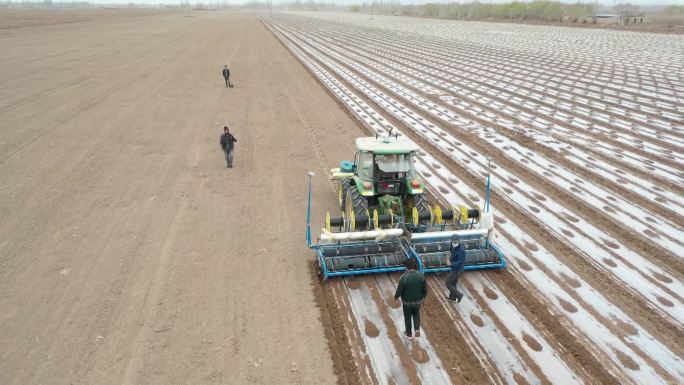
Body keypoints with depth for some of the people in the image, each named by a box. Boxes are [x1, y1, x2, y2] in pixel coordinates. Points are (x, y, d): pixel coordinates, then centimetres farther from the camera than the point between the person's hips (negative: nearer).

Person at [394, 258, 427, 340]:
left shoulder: (404, 277, -26)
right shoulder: (421, 275, -15)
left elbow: (399, 290, -17)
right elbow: (425, 288, -3)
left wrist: (396, 296, 4)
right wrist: (424, 296, 17)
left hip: (407, 302, -3)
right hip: (418, 300, 3)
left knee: (408, 317, 20)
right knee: (416, 314, 31)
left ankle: (409, 334, 37)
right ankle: (417, 329, 15)